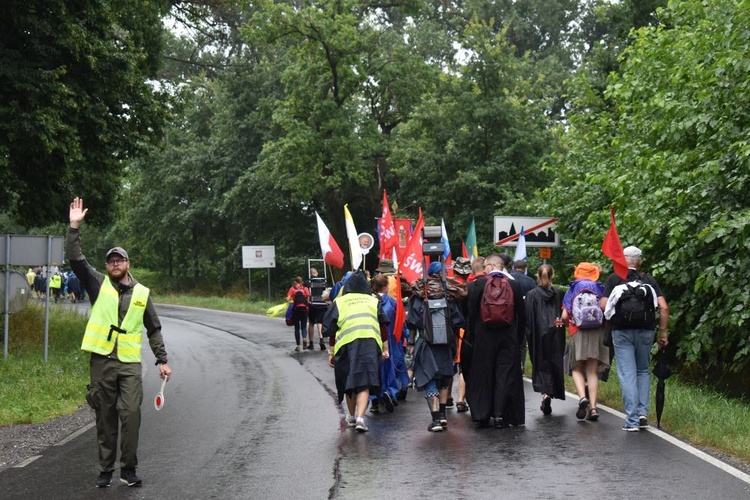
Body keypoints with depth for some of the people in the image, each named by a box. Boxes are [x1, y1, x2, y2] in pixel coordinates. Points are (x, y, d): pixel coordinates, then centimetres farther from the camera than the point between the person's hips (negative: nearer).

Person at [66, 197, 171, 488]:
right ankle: (106, 470, 15)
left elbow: (154, 329, 13)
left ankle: (128, 469, -1)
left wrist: (162, 360, 7)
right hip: (102, 360, 0)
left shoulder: (142, 293, 9)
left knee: (131, 414, -11)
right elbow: (75, 259, -4)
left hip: (130, 362, 0)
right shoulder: (99, 284, 7)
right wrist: (74, 227, -11)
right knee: (105, 418, 5)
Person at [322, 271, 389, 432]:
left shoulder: (339, 302, 16)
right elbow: (383, 326, 13)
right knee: (364, 382, -3)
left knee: (348, 381, 17)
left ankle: (352, 416, 31)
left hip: (346, 344, 0)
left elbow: (330, 328, 11)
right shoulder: (373, 301, 19)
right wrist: (385, 349, 14)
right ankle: (360, 418, -20)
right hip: (370, 343, 0)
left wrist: (331, 352, 15)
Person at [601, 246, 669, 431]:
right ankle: (643, 411, 7)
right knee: (643, 371, 19)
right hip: (645, 331, 2)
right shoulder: (649, 279, 6)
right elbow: (663, 307, -1)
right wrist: (663, 333, 6)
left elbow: (603, 305, -6)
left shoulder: (614, 279, 2)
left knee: (627, 374, 0)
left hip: (622, 331, -2)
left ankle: (632, 420, -4)